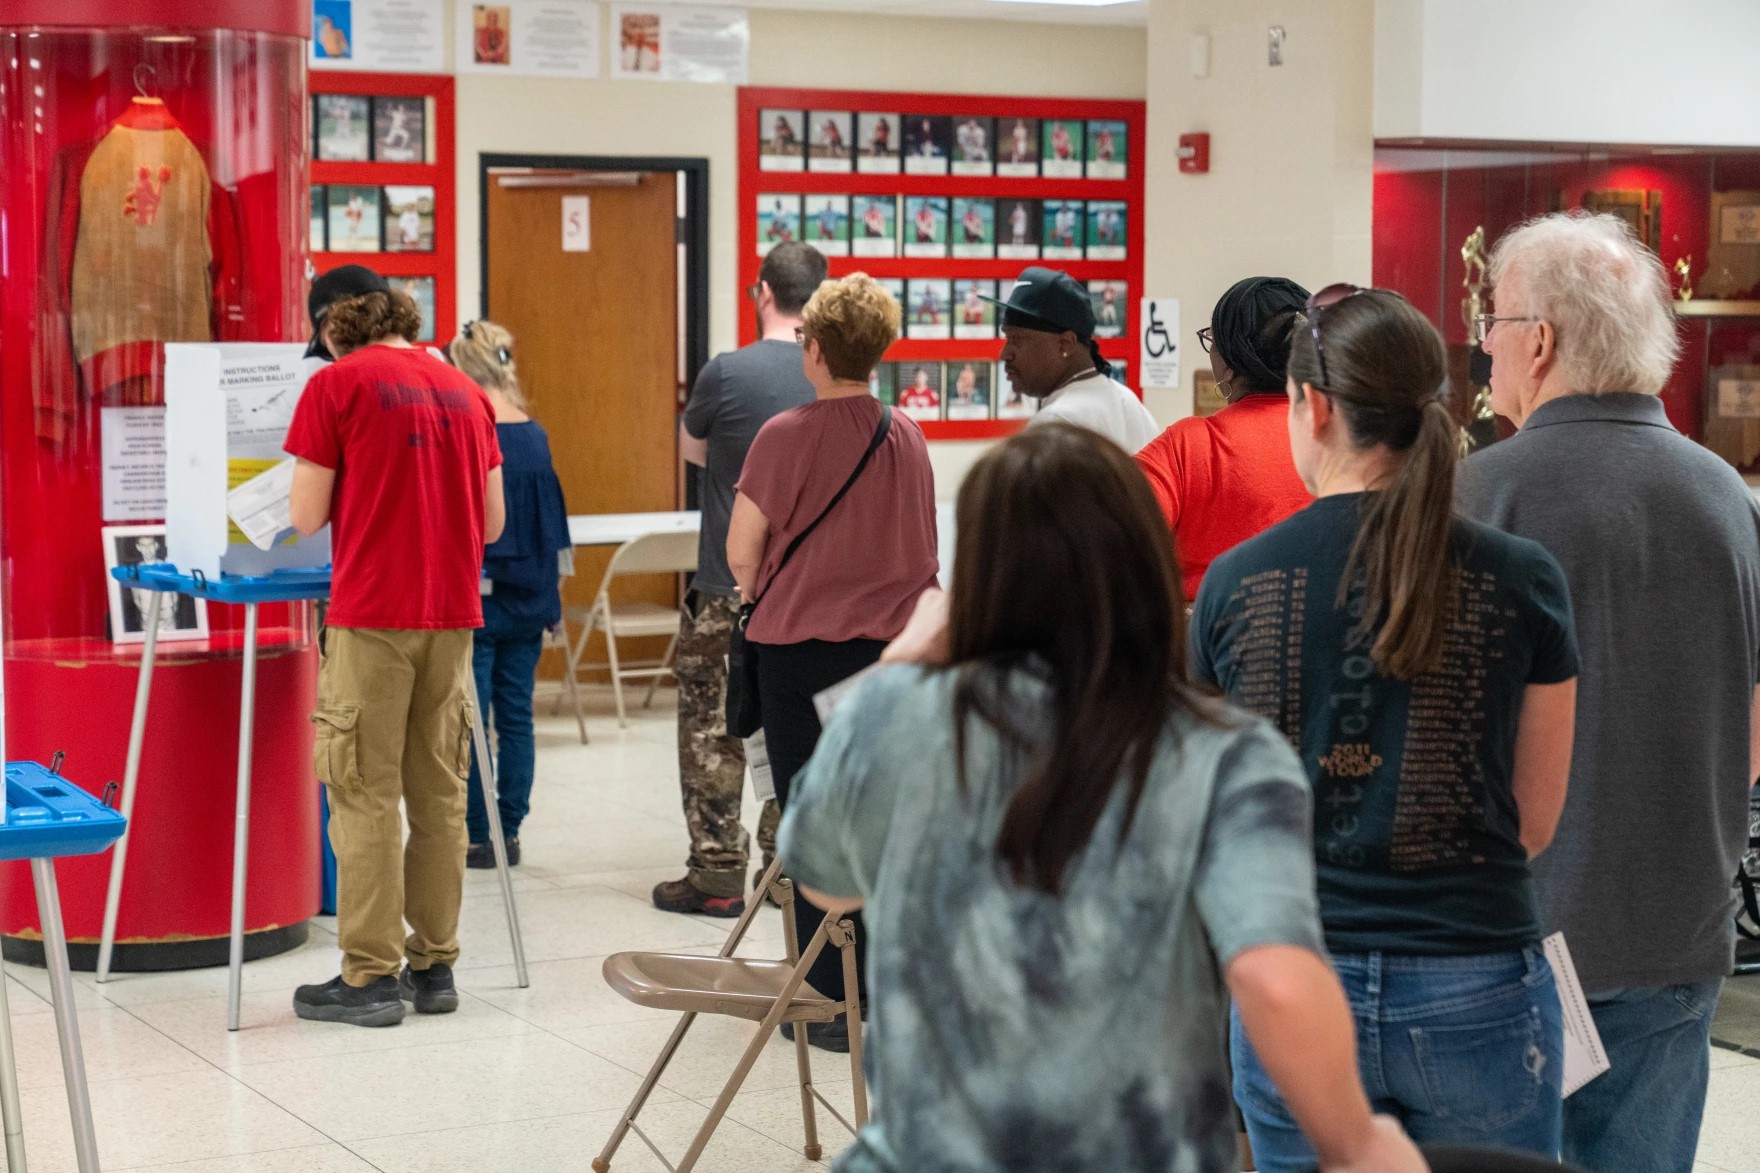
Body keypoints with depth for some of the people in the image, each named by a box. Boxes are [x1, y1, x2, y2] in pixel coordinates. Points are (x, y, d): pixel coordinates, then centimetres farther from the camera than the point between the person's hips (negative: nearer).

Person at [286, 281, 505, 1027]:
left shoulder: (337, 384, -2)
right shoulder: (465, 391, 13)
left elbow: (307, 517, -3)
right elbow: (493, 523, 14)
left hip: (372, 615, -5)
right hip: (452, 616, 5)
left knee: (366, 796, 0)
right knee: (440, 794, 10)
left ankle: (370, 977, 2)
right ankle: (434, 965, 15)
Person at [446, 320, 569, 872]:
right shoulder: (535, 436, 3)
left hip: (475, 596, -6)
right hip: (529, 596, 6)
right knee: (516, 716, 10)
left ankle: (476, 836, 6)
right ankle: (509, 831, 13)